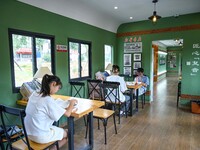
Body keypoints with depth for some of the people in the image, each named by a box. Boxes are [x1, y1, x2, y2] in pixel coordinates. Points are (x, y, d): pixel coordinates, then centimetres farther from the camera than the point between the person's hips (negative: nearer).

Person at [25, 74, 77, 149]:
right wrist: (72, 102, -1)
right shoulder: (48, 100, -26)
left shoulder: (34, 95, -2)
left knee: (60, 129, 27)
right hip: (41, 136, -8)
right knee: (67, 133, 15)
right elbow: (67, 114, -18)